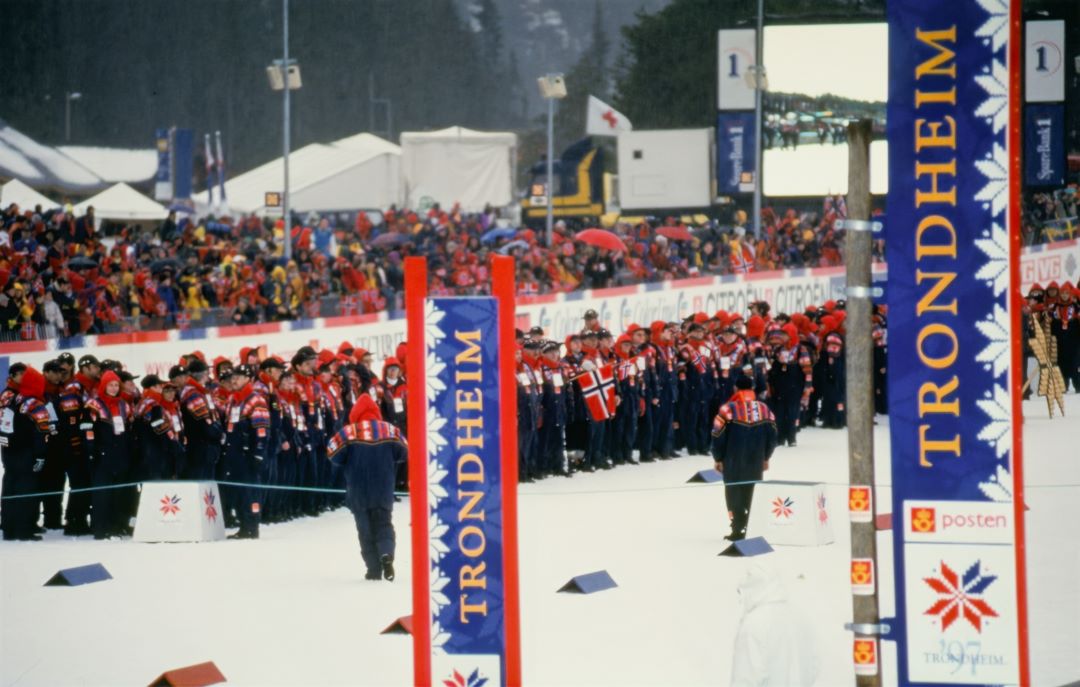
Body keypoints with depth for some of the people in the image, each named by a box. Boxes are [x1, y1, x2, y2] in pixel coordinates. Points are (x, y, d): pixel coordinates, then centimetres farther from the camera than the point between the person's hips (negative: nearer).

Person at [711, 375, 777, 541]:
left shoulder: (728, 409, -10)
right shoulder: (764, 409, 3)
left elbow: (719, 436, -8)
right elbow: (772, 436, 9)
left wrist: (718, 459, 4)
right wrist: (766, 458, 22)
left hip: (733, 464, -3)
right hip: (756, 462, 3)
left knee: (735, 495, 6)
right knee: (754, 495, 13)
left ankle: (738, 531, 2)